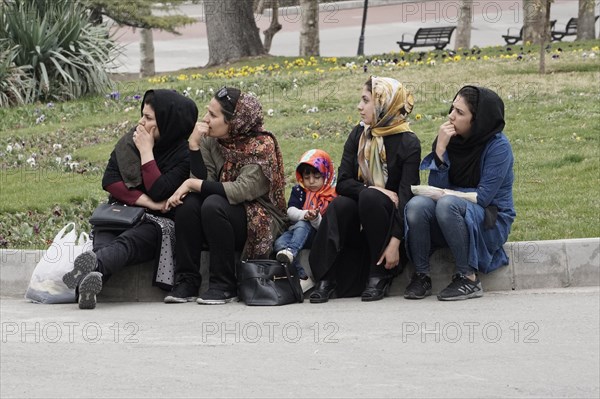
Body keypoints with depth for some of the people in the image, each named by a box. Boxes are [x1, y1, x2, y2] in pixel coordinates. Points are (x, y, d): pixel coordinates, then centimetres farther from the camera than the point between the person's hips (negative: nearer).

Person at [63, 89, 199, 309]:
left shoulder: (184, 154, -6)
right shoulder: (131, 140, 9)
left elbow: (159, 192, -18)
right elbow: (109, 180, 2)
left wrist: (146, 151, -12)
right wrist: (144, 200, -11)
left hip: (158, 221, -4)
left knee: (128, 241, -37)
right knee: (103, 236, -32)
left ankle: (93, 265, -69)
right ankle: (93, 277, -64)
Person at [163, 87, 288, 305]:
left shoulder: (261, 145, -15)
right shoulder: (210, 142, 1)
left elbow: (242, 191, -26)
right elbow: (203, 182, -10)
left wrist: (193, 184, -24)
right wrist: (194, 145, -20)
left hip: (261, 223, -5)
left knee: (214, 204, -32)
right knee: (188, 202, -22)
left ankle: (224, 285, -22)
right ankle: (187, 281, -18)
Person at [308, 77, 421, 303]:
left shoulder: (408, 144, -9)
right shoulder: (358, 135, 5)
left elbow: (405, 195, -17)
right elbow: (342, 183, -4)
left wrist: (395, 242, -27)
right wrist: (372, 189, -23)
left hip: (388, 219, -3)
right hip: (357, 225, 3)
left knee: (370, 197, -32)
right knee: (340, 204, -28)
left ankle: (379, 276, -23)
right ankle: (325, 279, -29)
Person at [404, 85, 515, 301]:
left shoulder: (498, 146, -12)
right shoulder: (450, 139, 2)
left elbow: (483, 197, -16)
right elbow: (436, 188, -6)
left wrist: (445, 195, -9)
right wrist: (440, 149, -17)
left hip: (490, 224, -5)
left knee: (447, 204, -34)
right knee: (417, 204, -25)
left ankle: (468, 278, -26)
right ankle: (421, 275, -14)